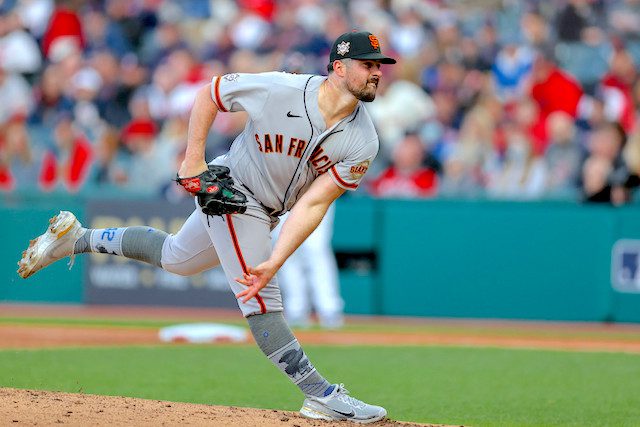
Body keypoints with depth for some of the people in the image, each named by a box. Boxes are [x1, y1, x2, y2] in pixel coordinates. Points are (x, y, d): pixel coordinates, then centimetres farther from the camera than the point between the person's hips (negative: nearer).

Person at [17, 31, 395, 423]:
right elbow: (208, 94, -9)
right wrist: (194, 159, -15)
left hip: (267, 213, 6)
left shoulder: (363, 143, -19)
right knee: (263, 301, -14)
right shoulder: (278, 89, -27)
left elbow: (314, 205, -23)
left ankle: (77, 237, 38)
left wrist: (274, 263, -33)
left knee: (175, 258, 23)